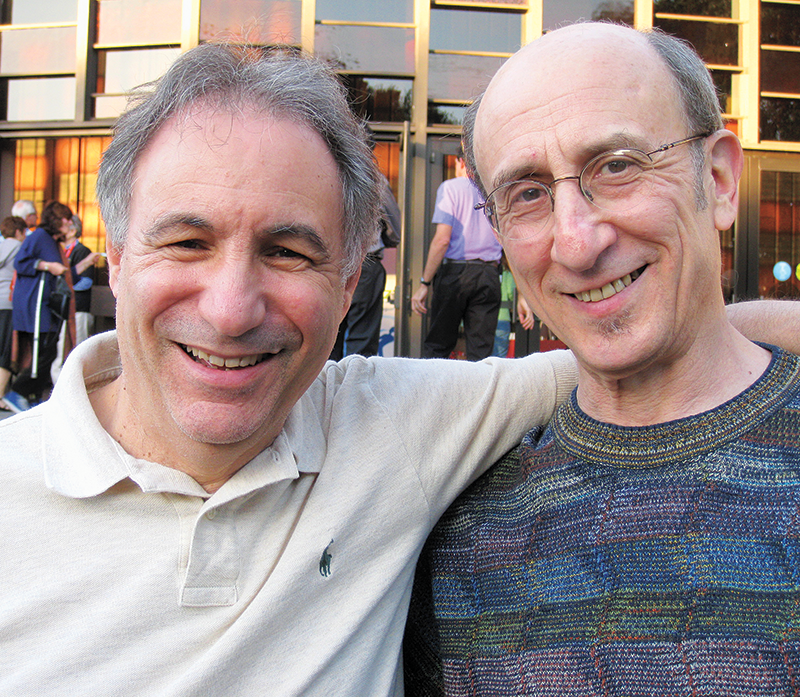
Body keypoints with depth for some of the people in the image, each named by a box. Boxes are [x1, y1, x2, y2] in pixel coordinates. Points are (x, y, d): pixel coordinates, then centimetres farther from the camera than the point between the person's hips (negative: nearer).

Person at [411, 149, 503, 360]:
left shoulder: (450, 187, -1)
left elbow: (442, 240, -11)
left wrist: (424, 283, -9)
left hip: (454, 272, -3)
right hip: (489, 275, 3)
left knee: (436, 347, 7)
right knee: (481, 353, 4)